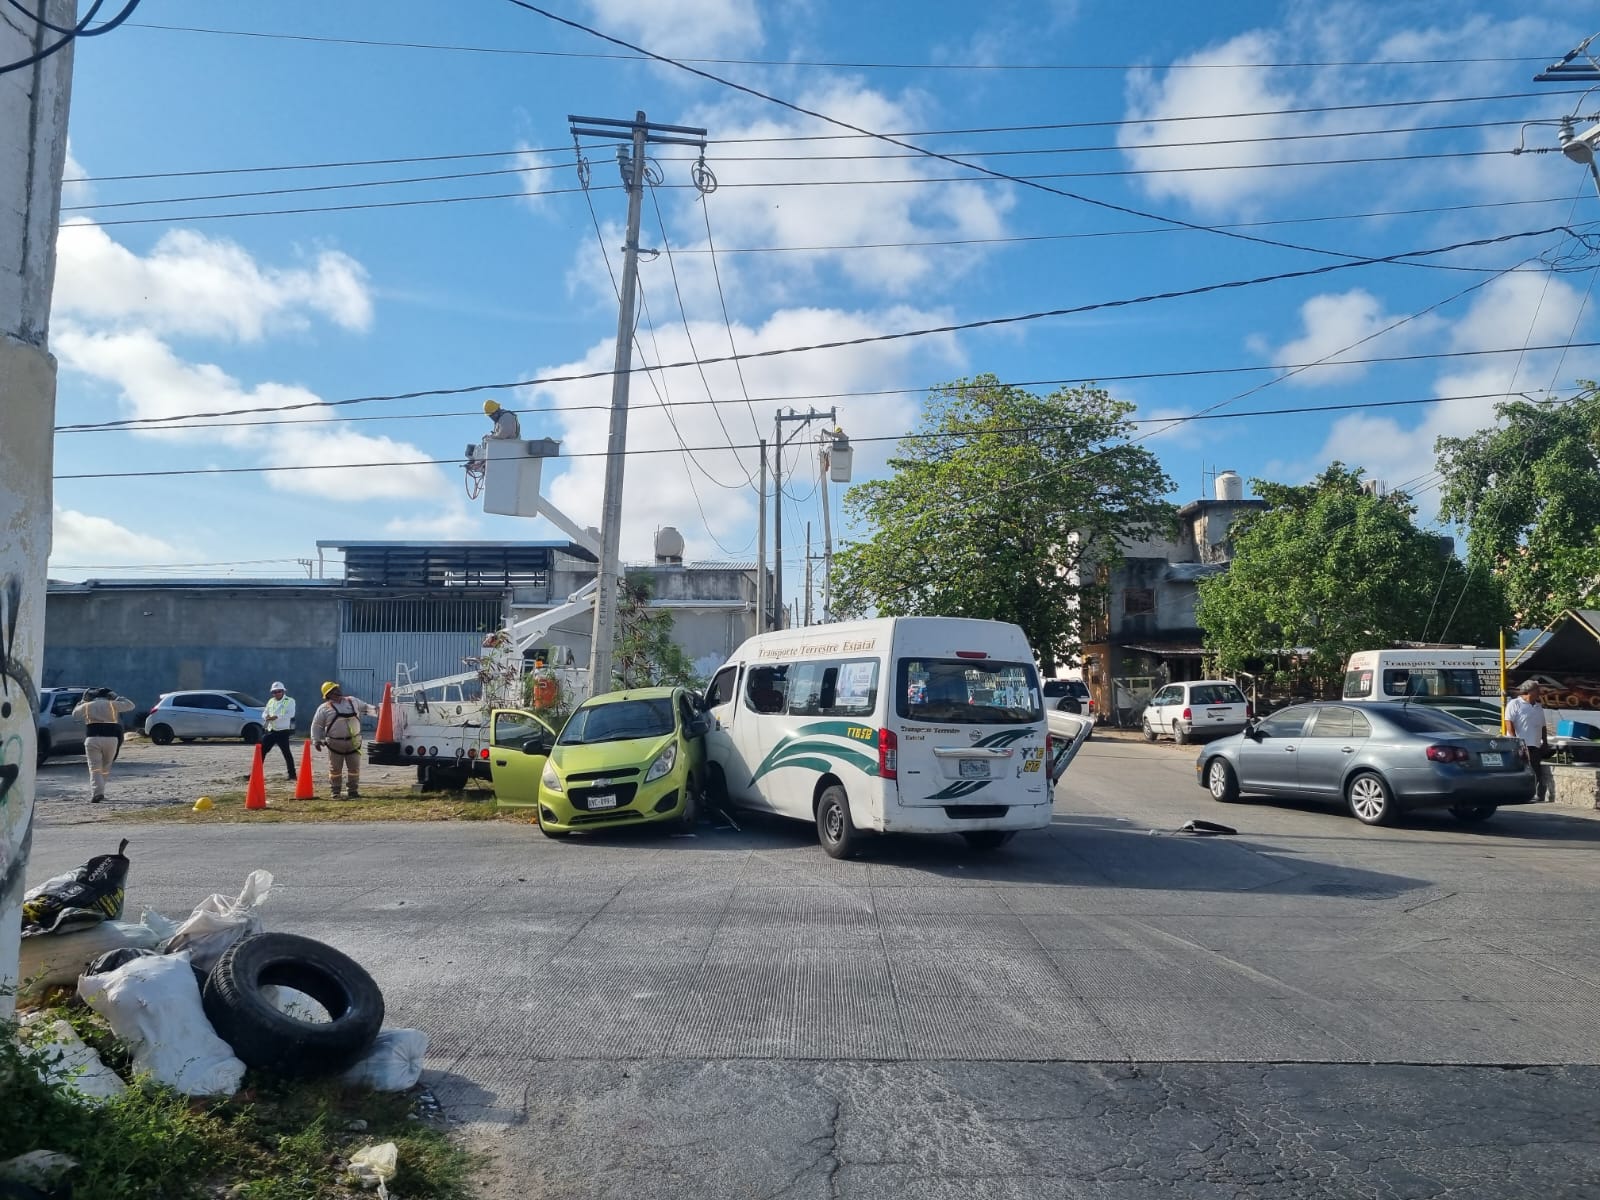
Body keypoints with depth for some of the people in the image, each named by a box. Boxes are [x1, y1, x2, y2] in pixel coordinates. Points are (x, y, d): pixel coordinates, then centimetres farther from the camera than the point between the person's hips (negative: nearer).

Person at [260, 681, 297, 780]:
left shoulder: (290, 701, -3)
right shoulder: (271, 701, 17)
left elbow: (290, 714, -16)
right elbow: (264, 713, 15)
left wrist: (276, 717, -26)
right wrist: (266, 716, -9)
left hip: (283, 732, -6)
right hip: (271, 731, 6)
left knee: (286, 752, -7)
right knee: (261, 750, 7)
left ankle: (292, 776, -3)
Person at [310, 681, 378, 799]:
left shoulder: (352, 701, 8)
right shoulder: (324, 708, 0)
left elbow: (365, 707, 16)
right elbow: (316, 725, 3)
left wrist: (376, 710, -1)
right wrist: (316, 740, -4)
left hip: (353, 742, 2)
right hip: (335, 744, -2)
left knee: (354, 768, 5)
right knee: (335, 769, 5)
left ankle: (353, 791, 15)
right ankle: (335, 792, 19)